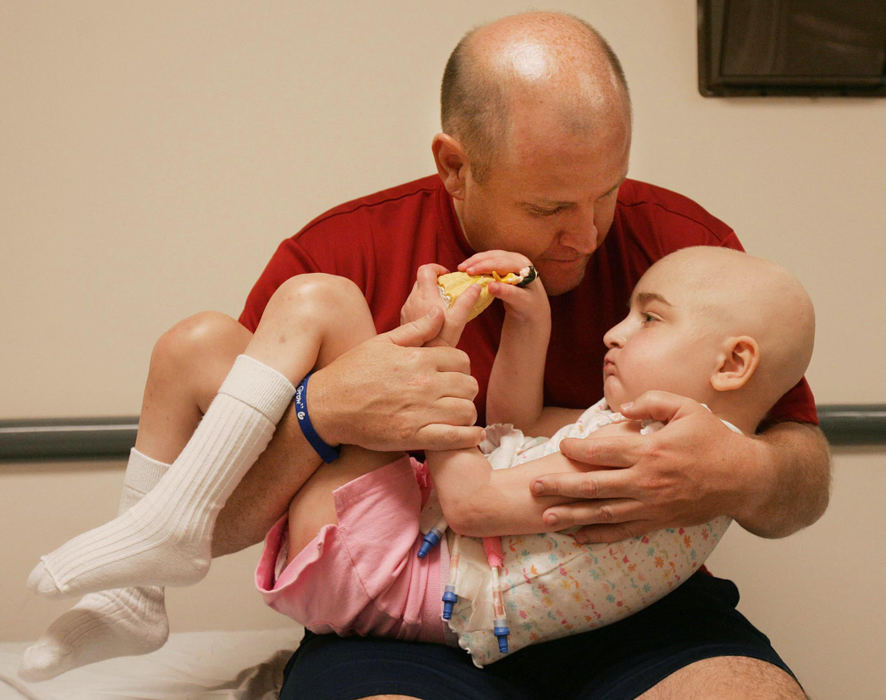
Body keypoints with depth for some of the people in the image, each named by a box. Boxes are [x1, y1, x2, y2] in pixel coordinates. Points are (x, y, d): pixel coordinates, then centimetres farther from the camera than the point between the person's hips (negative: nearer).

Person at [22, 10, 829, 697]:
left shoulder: (684, 244, 2)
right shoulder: (338, 257, -1)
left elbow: (808, 482, 6)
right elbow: (207, 524, 0)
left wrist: (745, 477, -19)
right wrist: (317, 418, -20)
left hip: (634, 618, 2)